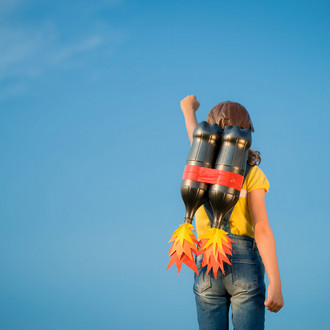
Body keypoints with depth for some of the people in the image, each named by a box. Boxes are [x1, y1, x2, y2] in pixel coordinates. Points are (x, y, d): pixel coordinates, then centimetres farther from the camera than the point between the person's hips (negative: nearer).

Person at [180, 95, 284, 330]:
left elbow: (194, 134, 31)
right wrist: (275, 284, -18)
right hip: (244, 264, -3)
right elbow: (262, 229, -13)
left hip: (207, 266, 3)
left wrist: (189, 110, 53)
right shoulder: (252, 173, -2)